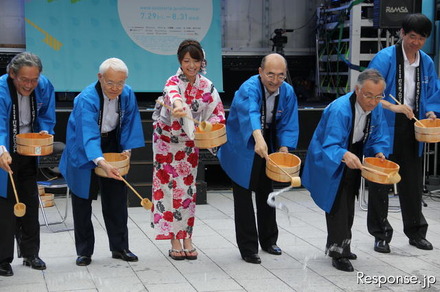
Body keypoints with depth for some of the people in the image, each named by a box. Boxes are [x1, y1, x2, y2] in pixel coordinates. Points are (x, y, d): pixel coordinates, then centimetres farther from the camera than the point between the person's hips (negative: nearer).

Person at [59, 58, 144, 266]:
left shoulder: (128, 95, -12)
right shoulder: (87, 98, -29)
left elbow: (129, 124, 0)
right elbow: (89, 135, -40)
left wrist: (127, 150, -12)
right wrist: (101, 163, -52)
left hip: (112, 146, 4)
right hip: (84, 152, -4)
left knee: (116, 200, 7)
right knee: (83, 201, 2)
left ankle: (119, 247, 18)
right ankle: (84, 251, 13)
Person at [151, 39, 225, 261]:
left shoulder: (206, 86, -4)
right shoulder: (174, 82, -18)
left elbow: (218, 113, -4)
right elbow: (171, 93, -43)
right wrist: (176, 105, -68)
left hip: (190, 143, 4)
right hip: (167, 141, -4)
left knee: (188, 188, 7)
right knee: (169, 187, -4)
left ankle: (187, 239, 14)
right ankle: (174, 242, 3)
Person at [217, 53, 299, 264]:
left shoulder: (287, 92, -10)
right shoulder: (249, 89, -29)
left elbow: (288, 124, -5)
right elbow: (250, 112, -50)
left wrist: (284, 147, -23)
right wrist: (258, 137, -68)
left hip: (267, 147, 6)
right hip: (243, 148, -6)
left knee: (266, 194, 18)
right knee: (243, 197, -5)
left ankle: (268, 241, 35)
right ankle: (248, 248, 6)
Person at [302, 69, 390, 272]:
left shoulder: (376, 108, -15)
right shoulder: (339, 110, -36)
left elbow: (378, 137, -3)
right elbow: (330, 146, -40)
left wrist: (378, 152, -23)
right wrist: (344, 155, -59)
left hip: (352, 161, 7)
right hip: (330, 162, -7)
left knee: (348, 207, 19)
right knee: (337, 205, -9)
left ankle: (339, 246, 37)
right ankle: (338, 252, 6)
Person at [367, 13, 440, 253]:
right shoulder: (385, 58, -10)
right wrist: (392, 107, -28)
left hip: (412, 131, 4)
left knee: (412, 182, 13)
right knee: (380, 182, 2)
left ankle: (416, 232, 28)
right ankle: (380, 235, 15)